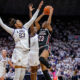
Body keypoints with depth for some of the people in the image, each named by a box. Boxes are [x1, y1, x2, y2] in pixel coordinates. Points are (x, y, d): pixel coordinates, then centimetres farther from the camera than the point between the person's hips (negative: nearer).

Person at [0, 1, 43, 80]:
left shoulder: (25, 28, 19)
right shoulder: (13, 31, 9)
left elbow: (32, 19, 21)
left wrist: (38, 8, 20)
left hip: (26, 52, 5)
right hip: (18, 51, -4)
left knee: (22, 74, 3)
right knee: (17, 73, -11)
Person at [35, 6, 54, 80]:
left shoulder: (48, 30, 8)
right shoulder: (40, 30, 22)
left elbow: (48, 22, -8)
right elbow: (36, 21, 17)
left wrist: (51, 13, 1)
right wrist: (43, 14, 22)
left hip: (45, 48, -6)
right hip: (39, 49, 6)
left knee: (41, 59, -38)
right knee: (44, 70, -1)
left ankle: (52, 69, -18)